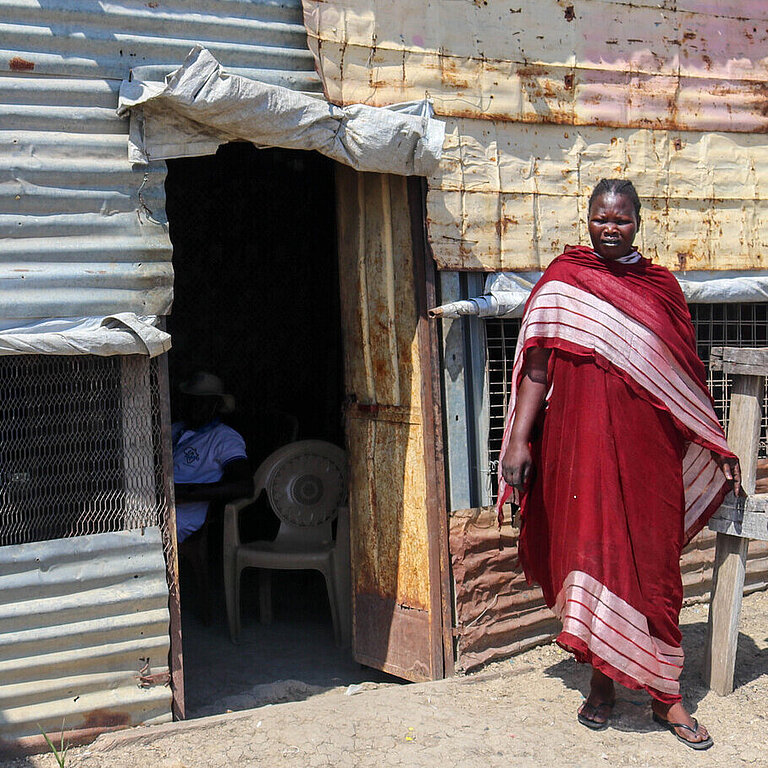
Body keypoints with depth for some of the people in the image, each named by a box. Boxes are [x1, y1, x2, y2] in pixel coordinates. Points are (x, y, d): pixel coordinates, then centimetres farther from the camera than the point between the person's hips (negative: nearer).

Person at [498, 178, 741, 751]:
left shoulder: (661, 286, 9)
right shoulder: (563, 281, 2)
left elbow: (685, 372, 14)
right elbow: (537, 365, -2)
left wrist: (716, 446, 15)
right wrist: (519, 441, -10)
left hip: (648, 446, 2)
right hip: (580, 443, -1)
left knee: (651, 564, 4)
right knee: (588, 554, 3)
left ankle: (665, 695, 14)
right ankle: (601, 681, 21)